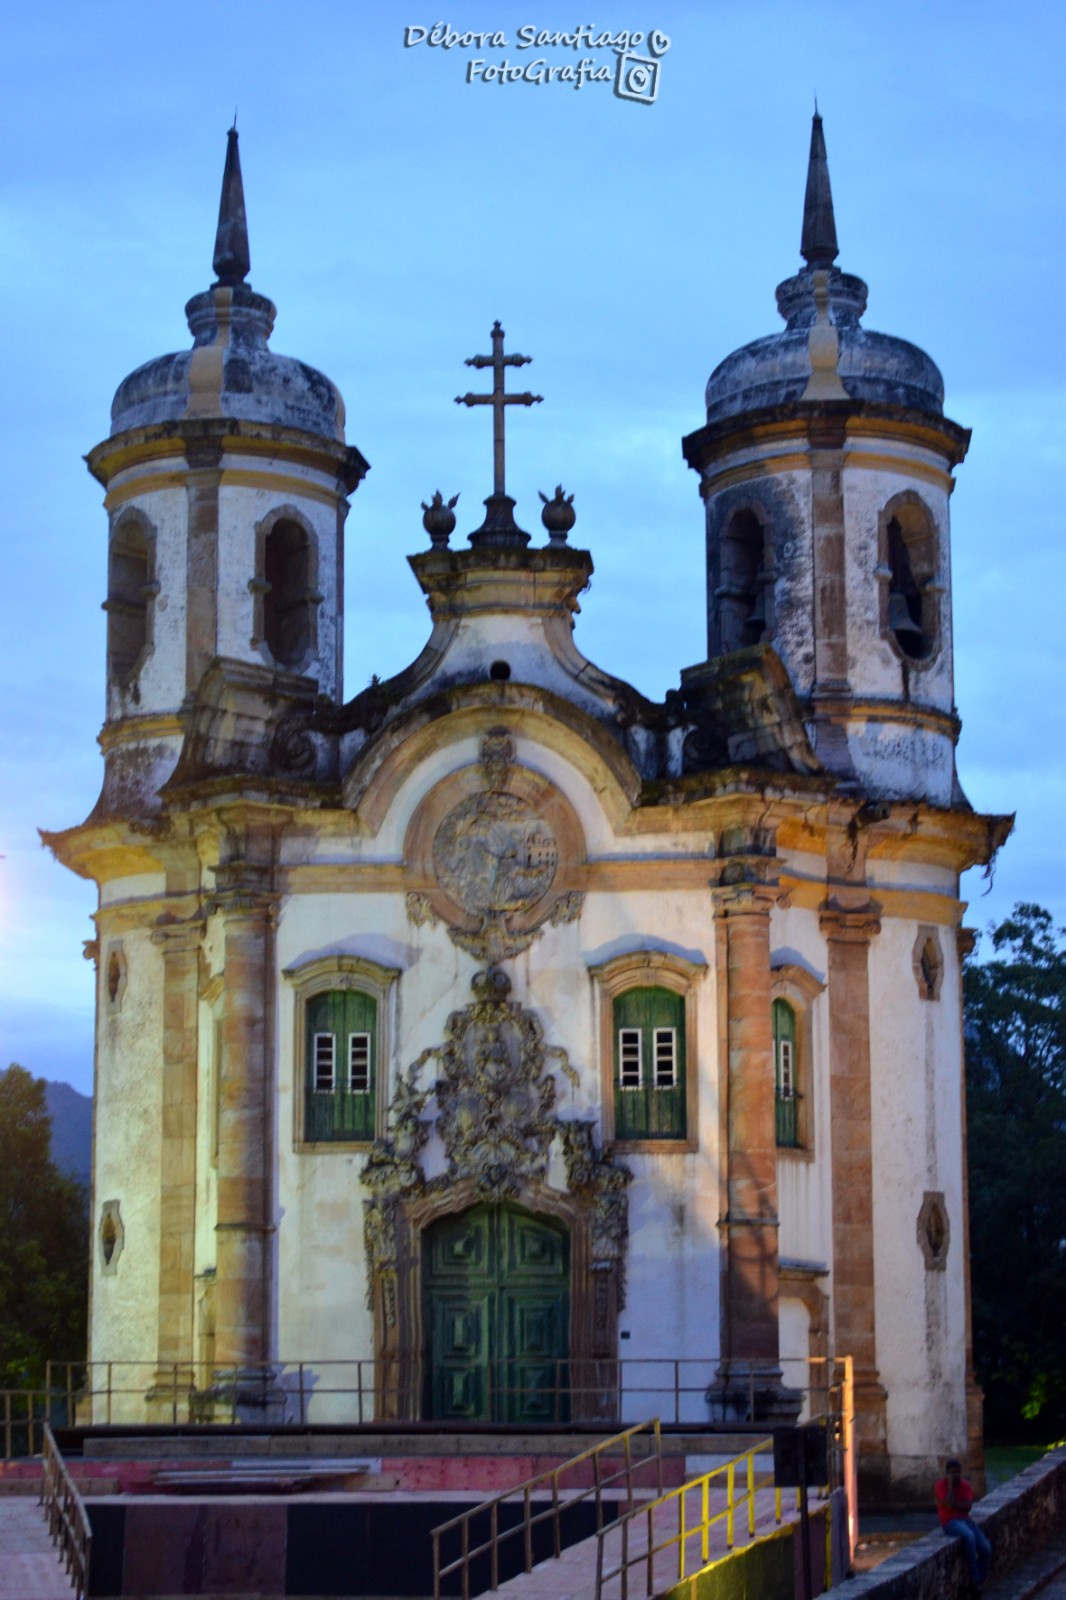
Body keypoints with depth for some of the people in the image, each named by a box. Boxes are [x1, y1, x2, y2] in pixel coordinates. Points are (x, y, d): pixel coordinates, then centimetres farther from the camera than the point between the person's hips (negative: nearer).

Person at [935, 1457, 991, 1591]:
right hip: (950, 1522, -5)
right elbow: (950, 1504, -20)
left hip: (965, 1519, 5)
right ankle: (974, 1578, -27)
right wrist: (950, 1484, -16)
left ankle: (979, 1582, 6)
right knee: (969, 1536, -37)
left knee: (986, 1549, -13)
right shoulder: (941, 1485, -5)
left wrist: (953, 1504, -15)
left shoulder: (966, 1484, 7)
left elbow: (968, 1506, -7)